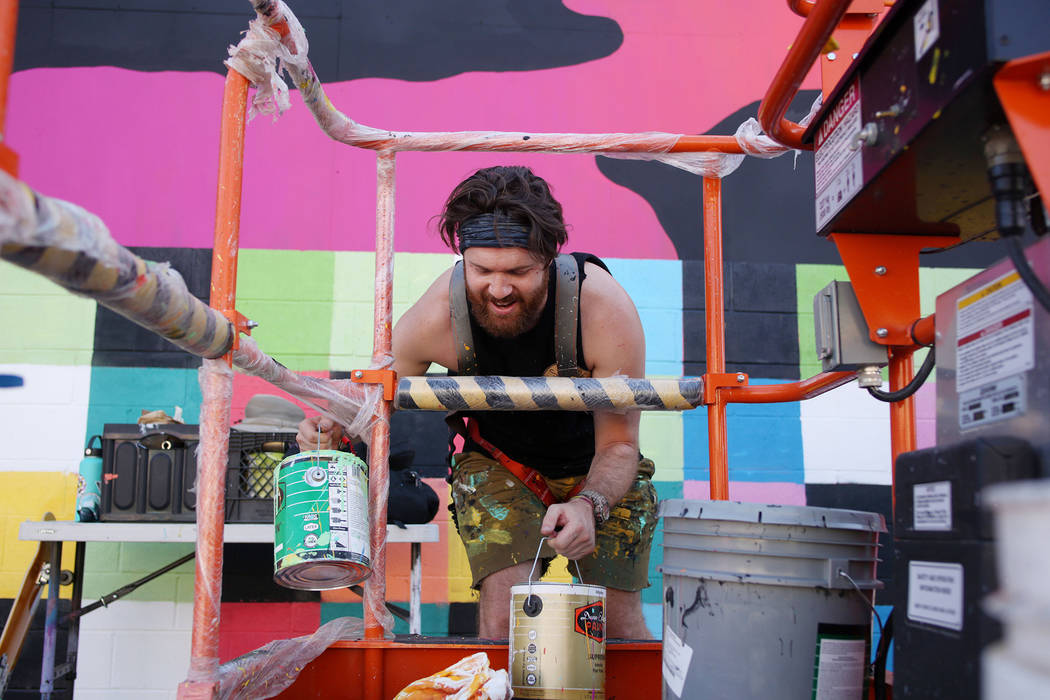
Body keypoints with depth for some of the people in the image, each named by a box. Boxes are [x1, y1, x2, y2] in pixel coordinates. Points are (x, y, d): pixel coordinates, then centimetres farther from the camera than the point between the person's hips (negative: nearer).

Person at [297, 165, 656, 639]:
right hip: (498, 461, 1)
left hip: (598, 472, 0)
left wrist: (588, 505, -41)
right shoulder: (438, 316, -27)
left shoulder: (603, 306, -31)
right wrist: (333, 427, -30)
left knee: (617, 623, -4)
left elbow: (618, 443, -21)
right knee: (502, 616, -17)